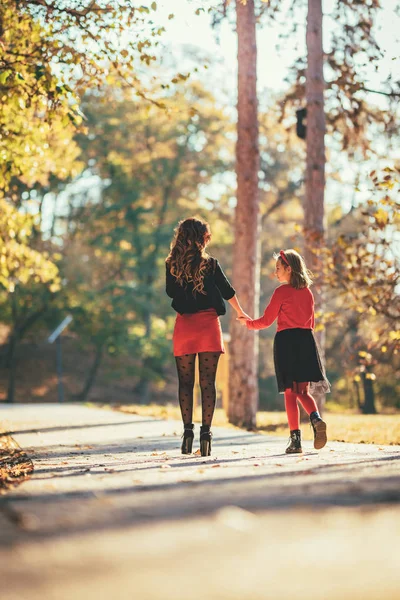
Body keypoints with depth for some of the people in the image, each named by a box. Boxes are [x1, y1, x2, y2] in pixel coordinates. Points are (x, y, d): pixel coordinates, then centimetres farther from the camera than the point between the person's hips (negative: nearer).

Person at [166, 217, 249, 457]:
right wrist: (241, 313, 22)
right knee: (208, 382, 1)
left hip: (184, 325, 2)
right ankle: (206, 432, -4)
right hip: (208, 324, -2)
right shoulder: (210, 263, -4)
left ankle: (188, 431, 3)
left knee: (186, 381, 8)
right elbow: (227, 290, 6)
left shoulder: (172, 265, 0)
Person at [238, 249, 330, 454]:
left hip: (286, 342, -5)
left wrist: (248, 323, 17)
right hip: (306, 341, 5)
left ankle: (295, 439, -5)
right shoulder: (308, 292, 12)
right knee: (304, 391, 11)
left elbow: (266, 321, 0)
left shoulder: (282, 291, -5)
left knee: (290, 392, -1)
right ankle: (316, 419, -19)